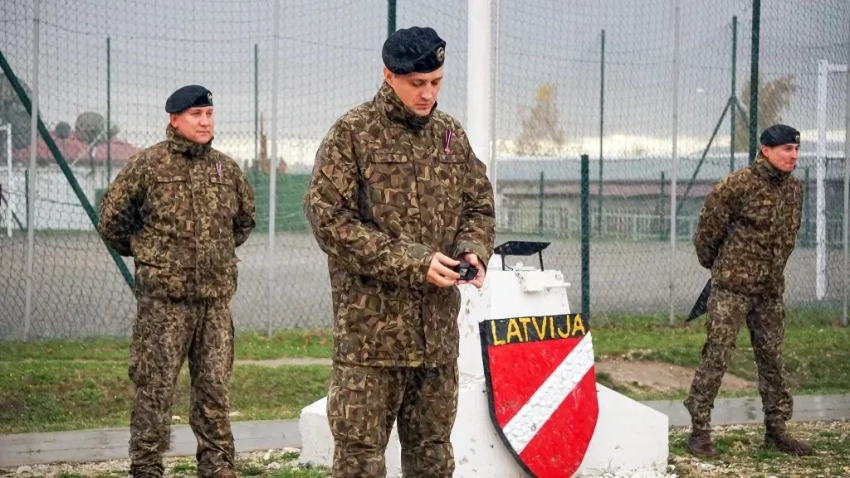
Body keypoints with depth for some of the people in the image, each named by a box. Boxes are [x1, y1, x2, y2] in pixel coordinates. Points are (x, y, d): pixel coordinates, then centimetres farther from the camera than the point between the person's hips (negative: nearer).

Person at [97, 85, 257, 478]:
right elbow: (111, 219, 3)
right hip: (163, 297, -4)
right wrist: (145, 253, 9)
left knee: (214, 386, 8)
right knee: (154, 386, -2)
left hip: (216, 297, 4)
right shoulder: (147, 164, -3)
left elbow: (245, 219, 27)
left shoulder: (226, 169, 10)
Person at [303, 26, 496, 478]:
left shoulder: (451, 135, 11)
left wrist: (472, 251, -5)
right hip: (370, 325, -5)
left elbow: (479, 206, 18)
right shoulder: (352, 134, -6)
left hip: (437, 326, 5)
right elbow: (328, 217, -13)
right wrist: (412, 263, -17)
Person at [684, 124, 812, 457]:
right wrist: (712, 261, 7)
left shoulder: (794, 188, 6)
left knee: (771, 357, 11)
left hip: (770, 289, 6)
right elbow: (708, 226, -6)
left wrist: (773, 269, 17)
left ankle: (775, 430, 20)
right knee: (717, 356, -7)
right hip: (732, 286, -6)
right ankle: (699, 430, -1)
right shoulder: (739, 184, -14)